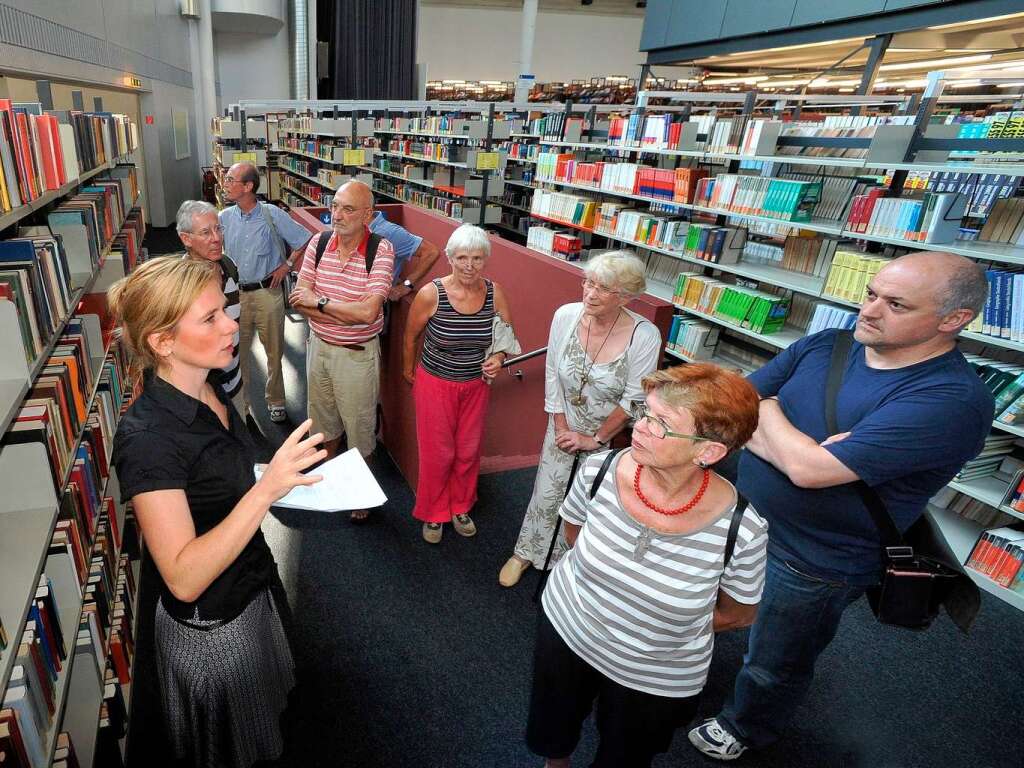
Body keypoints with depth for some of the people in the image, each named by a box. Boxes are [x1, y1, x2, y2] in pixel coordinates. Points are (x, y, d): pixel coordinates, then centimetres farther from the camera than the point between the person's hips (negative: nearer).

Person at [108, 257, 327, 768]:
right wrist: (265, 490, -41)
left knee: (260, 727, 32)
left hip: (250, 592, 7)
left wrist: (280, 477, -1)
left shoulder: (209, 390, -6)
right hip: (210, 627, -7)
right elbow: (183, 577, -32)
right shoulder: (147, 437, -31)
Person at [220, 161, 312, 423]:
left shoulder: (273, 215, -9)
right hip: (235, 294, 2)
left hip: (267, 292, -2)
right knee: (237, 351, 12)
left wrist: (286, 265, -5)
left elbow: (305, 241, -2)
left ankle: (275, 401, 26)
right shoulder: (225, 217, -1)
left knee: (274, 351, 9)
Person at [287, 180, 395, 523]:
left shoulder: (381, 250, -18)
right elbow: (299, 300, -9)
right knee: (324, 417, 23)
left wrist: (319, 302, -18)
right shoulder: (318, 243, -5)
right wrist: (348, 314, -21)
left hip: (358, 353, -4)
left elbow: (368, 312, -27)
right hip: (319, 345, 5)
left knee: (359, 425, 12)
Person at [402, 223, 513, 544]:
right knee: (437, 453, 10)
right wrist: (409, 370, 10)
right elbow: (410, 338, -2)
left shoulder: (494, 293, -12)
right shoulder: (431, 294, -20)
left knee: (469, 451, 17)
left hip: (476, 384, 3)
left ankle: (461, 507, 43)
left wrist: (499, 357, -15)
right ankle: (433, 514, 35)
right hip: (435, 384, -3)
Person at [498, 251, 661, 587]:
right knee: (547, 494, 13)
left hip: (610, 436, -2)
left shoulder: (644, 335, -25)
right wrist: (560, 426, -3)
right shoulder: (566, 315, -15)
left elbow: (634, 400, -17)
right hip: (565, 428, 2)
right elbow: (552, 374, -5)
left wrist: (595, 439, -10)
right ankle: (525, 553, 37)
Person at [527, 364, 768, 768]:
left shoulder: (742, 529, -30)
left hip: (657, 679, -2)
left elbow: (737, 614, -9)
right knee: (552, 735, 31)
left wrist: (669, 625, -2)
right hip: (565, 631, 3)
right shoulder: (599, 470, -25)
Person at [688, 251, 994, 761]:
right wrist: (796, 445, -24)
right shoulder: (822, 346, -7)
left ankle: (743, 729, 53)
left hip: (813, 566, -5)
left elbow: (809, 469, -33)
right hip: (740, 520, 5)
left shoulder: (954, 400, -27)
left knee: (772, 666, 22)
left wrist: (768, 409, -15)